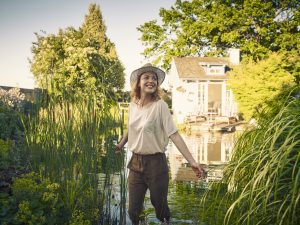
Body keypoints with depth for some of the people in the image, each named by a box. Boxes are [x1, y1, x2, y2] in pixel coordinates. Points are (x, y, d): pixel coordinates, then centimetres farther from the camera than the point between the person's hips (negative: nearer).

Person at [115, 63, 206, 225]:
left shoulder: (160, 105, -13)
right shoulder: (132, 105, 1)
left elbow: (174, 134, -18)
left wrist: (192, 162, -24)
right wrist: (121, 144, 31)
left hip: (155, 163, -4)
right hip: (135, 163, 4)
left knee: (159, 204, 11)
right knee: (133, 210, 10)